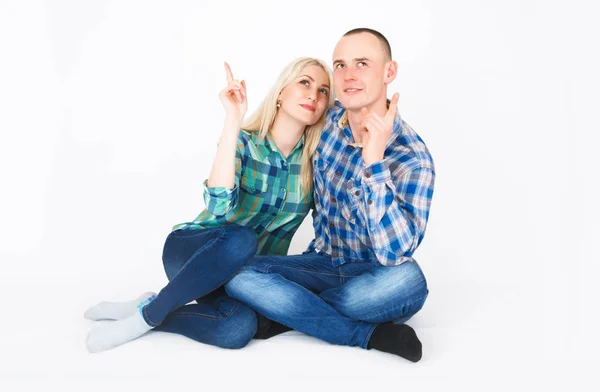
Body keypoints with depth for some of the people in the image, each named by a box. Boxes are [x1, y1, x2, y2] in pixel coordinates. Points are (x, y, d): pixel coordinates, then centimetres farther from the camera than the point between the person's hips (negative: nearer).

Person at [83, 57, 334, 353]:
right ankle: (148, 313, -18)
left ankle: (143, 309, -8)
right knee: (240, 240, -38)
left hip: (244, 271, 3)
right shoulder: (242, 140, -14)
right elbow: (219, 206, -33)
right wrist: (233, 120, -34)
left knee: (239, 328, -32)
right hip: (189, 250, -2)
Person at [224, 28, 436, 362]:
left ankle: (291, 309, -12)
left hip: (373, 275, -4)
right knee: (238, 275, -22)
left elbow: (394, 253, -31)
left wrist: (374, 160, -35)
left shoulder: (412, 157, -19)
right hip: (324, 262, 4)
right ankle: (372, 334, -20)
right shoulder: (328, 118, -4)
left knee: (407, 281, -39)